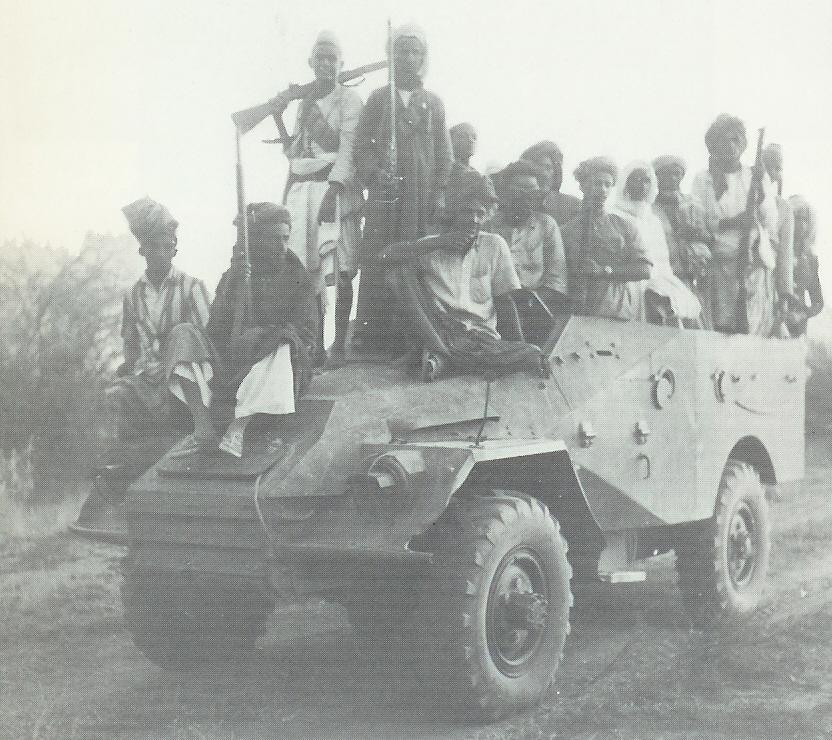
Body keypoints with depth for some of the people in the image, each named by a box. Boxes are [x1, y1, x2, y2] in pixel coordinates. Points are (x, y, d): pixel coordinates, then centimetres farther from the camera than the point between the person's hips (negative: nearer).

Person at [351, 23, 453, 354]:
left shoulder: (433, 103, 13)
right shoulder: (377, 98, 10)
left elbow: (444, 152, 11)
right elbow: (361, 145, 5)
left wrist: (441, 192, 1)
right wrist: (375, 174, -11)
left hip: (422, 196, 1)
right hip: (384, 191, -1)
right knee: (378, 261, -6)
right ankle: (372, 335, -4)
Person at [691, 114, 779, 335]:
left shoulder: (758, 177, 13)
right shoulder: (703, 180, 7)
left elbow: (771, 225, 7)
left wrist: (760, 194, -8)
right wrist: (733, 222, -15)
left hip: (756, 261, 2)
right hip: (721, 263, -2)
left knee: (757, 332, -4)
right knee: (723, 328, -8)